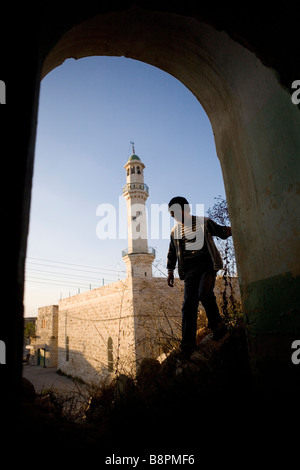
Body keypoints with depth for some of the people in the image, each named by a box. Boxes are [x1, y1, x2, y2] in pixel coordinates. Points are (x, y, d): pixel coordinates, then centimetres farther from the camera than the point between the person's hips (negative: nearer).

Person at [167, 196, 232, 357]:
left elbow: (221, 232, 13)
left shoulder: (204, 222, 6)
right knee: (188, 304, -5)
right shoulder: (175, 231, 15)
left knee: (204, 293, -26)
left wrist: (228, 230, -9)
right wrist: (170, 271, 19)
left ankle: (217, 325, -1)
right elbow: (172, 253, 22)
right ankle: (188, 343, 0)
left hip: (207, 265, -3)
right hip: (189, 270, 3)